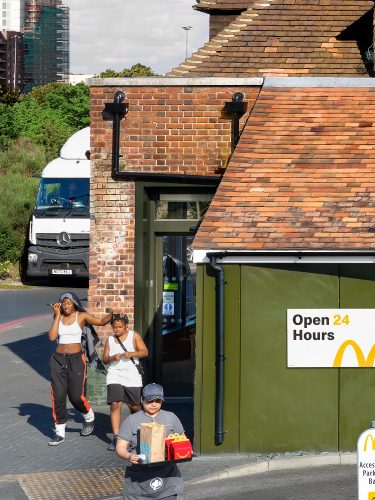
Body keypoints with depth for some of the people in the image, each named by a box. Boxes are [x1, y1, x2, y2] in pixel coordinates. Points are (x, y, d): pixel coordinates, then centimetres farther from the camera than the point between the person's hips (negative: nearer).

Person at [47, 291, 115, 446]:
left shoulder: (82, 316, 1)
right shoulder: (58, 317, 7)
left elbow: (102, 321, -1)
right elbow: (52, 336, -5)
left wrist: (113, 314, -20)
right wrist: (58, 316, -6)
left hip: (76, 359, -2)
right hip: (58, 359, 3)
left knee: (76, 397, -5)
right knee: (58, 397, -1)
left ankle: (89, 418, 27)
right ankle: (60, 432, 7)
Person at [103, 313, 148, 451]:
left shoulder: (134, 336, 3)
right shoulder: (110, 340, 10)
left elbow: (145, 352, -3)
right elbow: (105, 359, 10)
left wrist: (132, 354, -20)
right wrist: (112, 358, -12)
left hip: (132, 376, -1)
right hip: (115, 376, 1)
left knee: (134, 406, 9)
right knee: (115, 405, -14)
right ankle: (116, 437, -15)